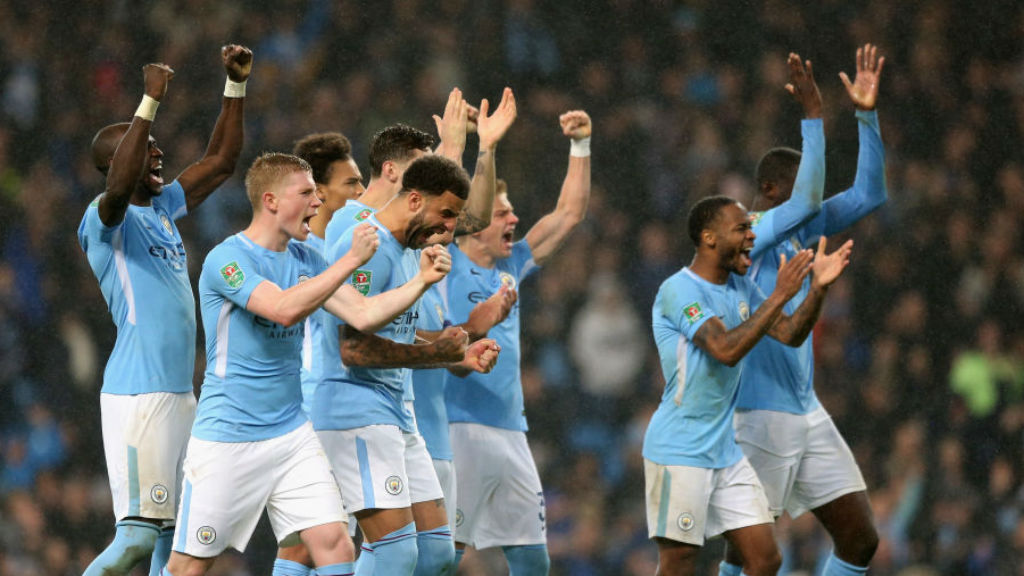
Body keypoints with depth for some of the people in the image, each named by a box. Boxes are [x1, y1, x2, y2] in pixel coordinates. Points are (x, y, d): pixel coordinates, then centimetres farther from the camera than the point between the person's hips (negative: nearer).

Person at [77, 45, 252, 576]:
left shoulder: (163, 209, 16)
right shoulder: (106, 219, -8)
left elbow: (221, 161, 24)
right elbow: (119, 187, -31)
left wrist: (236, 87, 14)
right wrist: (150, 102, -34)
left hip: (180, 393, 9)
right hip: (137, 394, -9)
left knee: (177, 533, 8)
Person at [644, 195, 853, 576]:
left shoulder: (739, 287, 11)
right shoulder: (679, 290, -15)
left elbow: (790, 335, 8)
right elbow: (726, 350, -27)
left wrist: (818, 288, -7)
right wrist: (780, 295, -28)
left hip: (725, 451, 8)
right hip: (679, 454, -8)